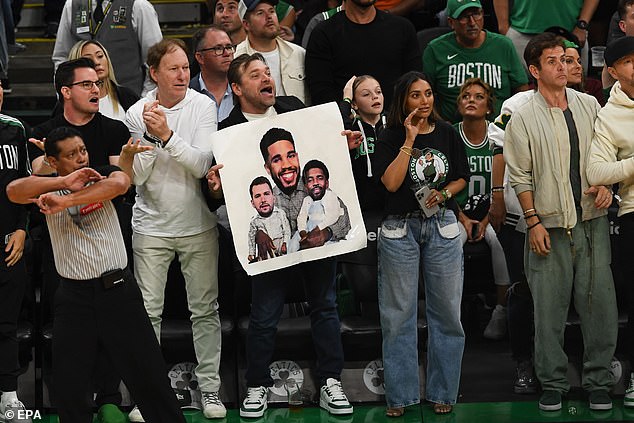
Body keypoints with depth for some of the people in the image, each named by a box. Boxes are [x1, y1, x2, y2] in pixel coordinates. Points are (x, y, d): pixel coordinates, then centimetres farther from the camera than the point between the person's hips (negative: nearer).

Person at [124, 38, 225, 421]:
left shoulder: (203, 106, -6)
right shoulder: (137, 114, -5)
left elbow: (202, 165, -15)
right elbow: (135, 176, -8)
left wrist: (168, 135, -26)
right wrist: (151, 136, -21)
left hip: (198, 225, 0)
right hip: (151, 227, 0)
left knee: (205, 310, 6)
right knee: (148, 312, 2)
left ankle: (210, 387, 15)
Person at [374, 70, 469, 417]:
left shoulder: (447, 133, 6)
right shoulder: (390, 137, -2)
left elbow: (461, 178, 13)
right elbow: (391, 182, -15)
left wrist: (443, 194, -7)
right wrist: (409, 140, -15)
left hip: (442, 226, 2)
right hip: (400, 228, -2)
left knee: (446, 311, 3)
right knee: (399, 313, 2)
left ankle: (442, 392, 14)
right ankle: (400, 395, 10)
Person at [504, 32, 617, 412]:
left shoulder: (590, 106, 9)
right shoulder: (524, 118, 0)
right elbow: (520, 176, 0)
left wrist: (606, 186, 0)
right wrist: (533, 221, -6)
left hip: (592, 221, 3)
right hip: (550, 226, -2)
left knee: (599, 302, 1)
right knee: (549, 308, 1)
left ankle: (598, 382, 12)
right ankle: (553, 384, 12)